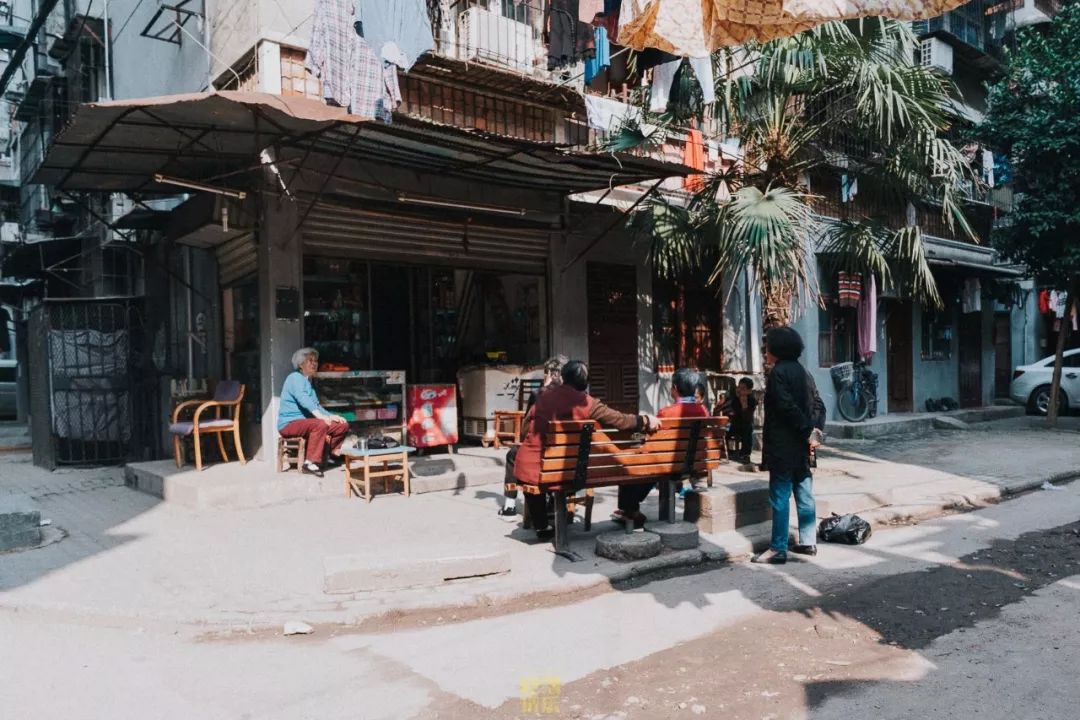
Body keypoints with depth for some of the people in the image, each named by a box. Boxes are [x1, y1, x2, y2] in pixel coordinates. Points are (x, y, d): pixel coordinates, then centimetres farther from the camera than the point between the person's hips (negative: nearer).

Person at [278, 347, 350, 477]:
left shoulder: (308, 382, 21)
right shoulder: (295, 377, -9)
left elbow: (316, 405, 20)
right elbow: (303, 398, -27)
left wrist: (331, 416, 2)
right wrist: (320, 415, -40)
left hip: (305, 421, 9)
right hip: (290, 423, -9)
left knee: (342, 425, -1)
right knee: (320, 425, -37)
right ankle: (310, 463, -35)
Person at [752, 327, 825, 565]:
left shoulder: (778, 372, -13)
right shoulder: (800, 370, 12)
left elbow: (787, 407, -20)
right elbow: (811, 404, 11)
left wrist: (807, 432, -13)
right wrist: (811, 430, 4)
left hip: (783, 446, -8)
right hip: (801, 446, 8)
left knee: (780, 497, -5)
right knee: (804, 494, 12)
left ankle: (778, 549, -1)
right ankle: (807, 542, 19)